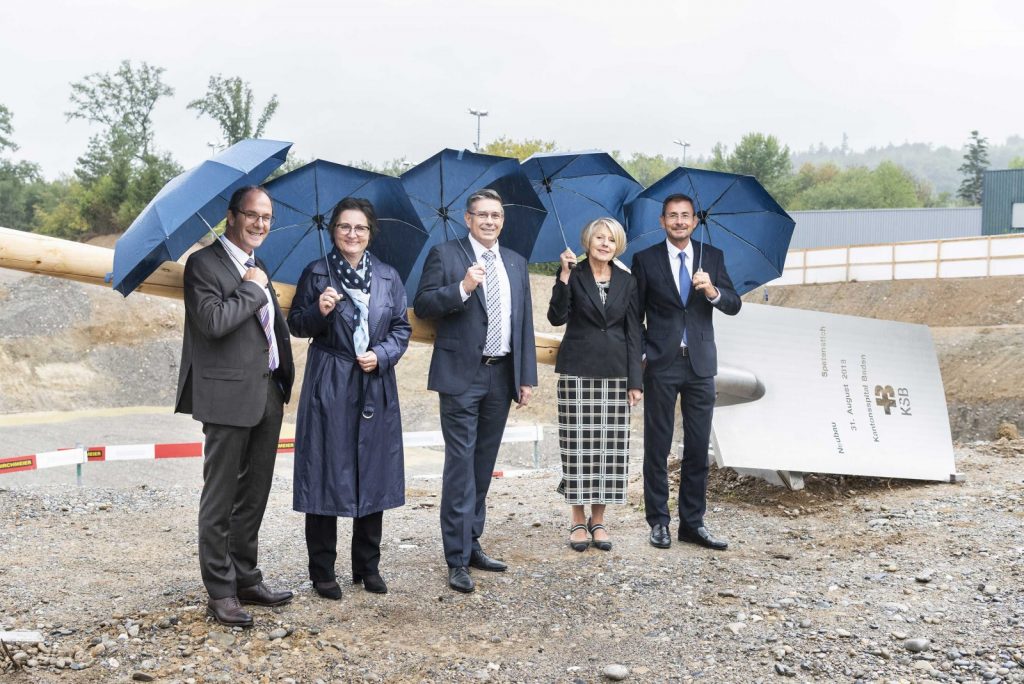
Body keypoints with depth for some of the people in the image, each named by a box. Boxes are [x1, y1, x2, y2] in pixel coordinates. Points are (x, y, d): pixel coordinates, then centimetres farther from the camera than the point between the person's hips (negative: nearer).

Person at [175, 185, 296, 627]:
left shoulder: (258, 268, 17)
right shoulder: (204, 264, -8)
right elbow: (214, 321, -22)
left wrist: (284, 383, 16)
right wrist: (253, 289, -11)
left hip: (266, 396, 8)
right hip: (228, 397, -8)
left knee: (254, 496, 15)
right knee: (220, 500, 2)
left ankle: (246, 578, 27)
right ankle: (220, 591, 11)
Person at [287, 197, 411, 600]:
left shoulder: (388, 277, 9)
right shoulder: (316, 274, 1)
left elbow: (402, 328, 10)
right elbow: (296, 325, 2)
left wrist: (382, 355, -7)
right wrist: (319, 312, -18)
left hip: (376, 386, 3)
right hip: (328, 386, -3)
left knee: (373, 476, 8)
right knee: (326, 474, 0)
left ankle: (368, 566, 22)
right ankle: (322, 571, 13)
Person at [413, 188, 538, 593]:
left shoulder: (516, 263, 14)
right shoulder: (444, 255, 0)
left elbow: (524, 323, 13)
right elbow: (422, 306, -9)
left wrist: (527, 377, 8)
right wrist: (462, 288, -23)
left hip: (502, 376, 5)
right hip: (461, 376, -5)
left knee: (483, 465, 12)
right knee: (460, 464, -4)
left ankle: (472, 544, 24)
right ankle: (458, 559, 2)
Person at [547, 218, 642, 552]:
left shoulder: (626, 281, 9)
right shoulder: (573, 276, 1)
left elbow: (633, 332, 7)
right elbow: (556, 318, -12)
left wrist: (635, 380, 2)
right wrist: (564, 276, -22)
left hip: (614, 373, 3)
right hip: (577, 371, -2)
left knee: (611, 445, 3)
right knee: (578, 444, 0)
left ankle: (598, 520, 15)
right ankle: (578, 520, 13)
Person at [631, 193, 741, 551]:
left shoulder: (712, 256, 7)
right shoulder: (645, 259, 1)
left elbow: (734, 306, 1)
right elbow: (635, 314, 2)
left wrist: (712, 291, -20)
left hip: (700, 364, 2)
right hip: (661, 364, -2)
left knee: (698, 448, 7)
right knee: (657, 446, 4)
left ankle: (693, 523, 17)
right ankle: (658, 522, 14)